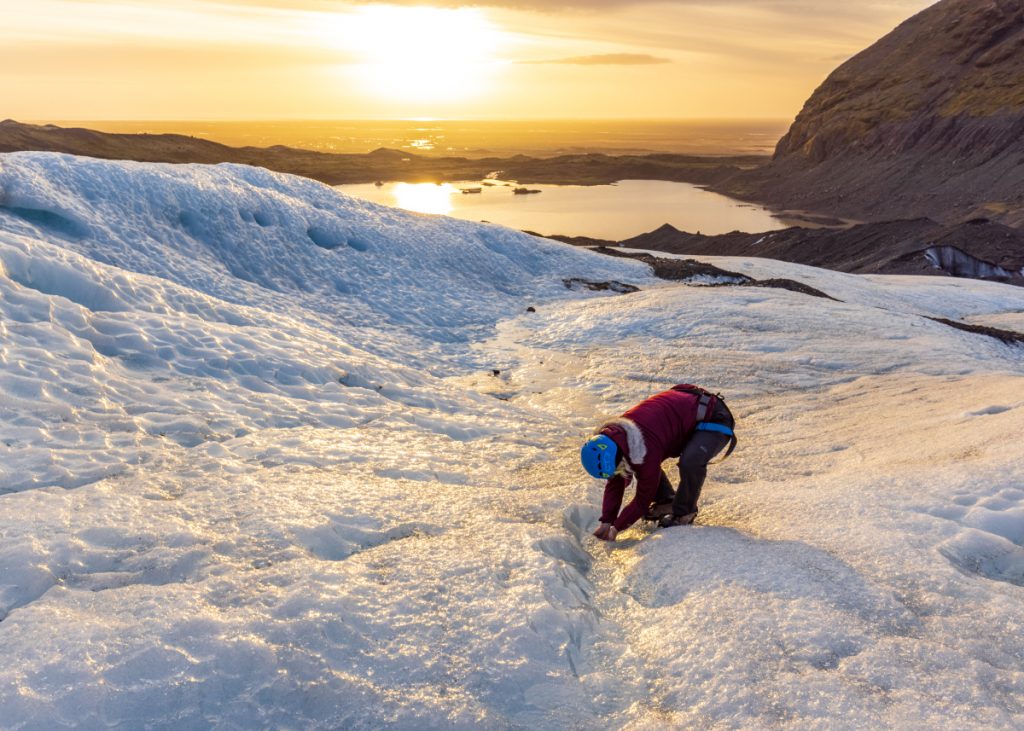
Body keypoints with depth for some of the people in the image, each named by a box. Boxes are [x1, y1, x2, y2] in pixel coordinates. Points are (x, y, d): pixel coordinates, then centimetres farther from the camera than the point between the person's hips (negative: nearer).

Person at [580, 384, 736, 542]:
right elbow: (614, 484, 0)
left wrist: (616, 528, -13)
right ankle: (666, 502, 17)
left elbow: (643, 499, -22)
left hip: (714, 420, -8)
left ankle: (684, 513, -9)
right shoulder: (615, 436, -11)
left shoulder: (648, 451, -36)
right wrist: (605, 522, -4)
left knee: (690, 463, -34)